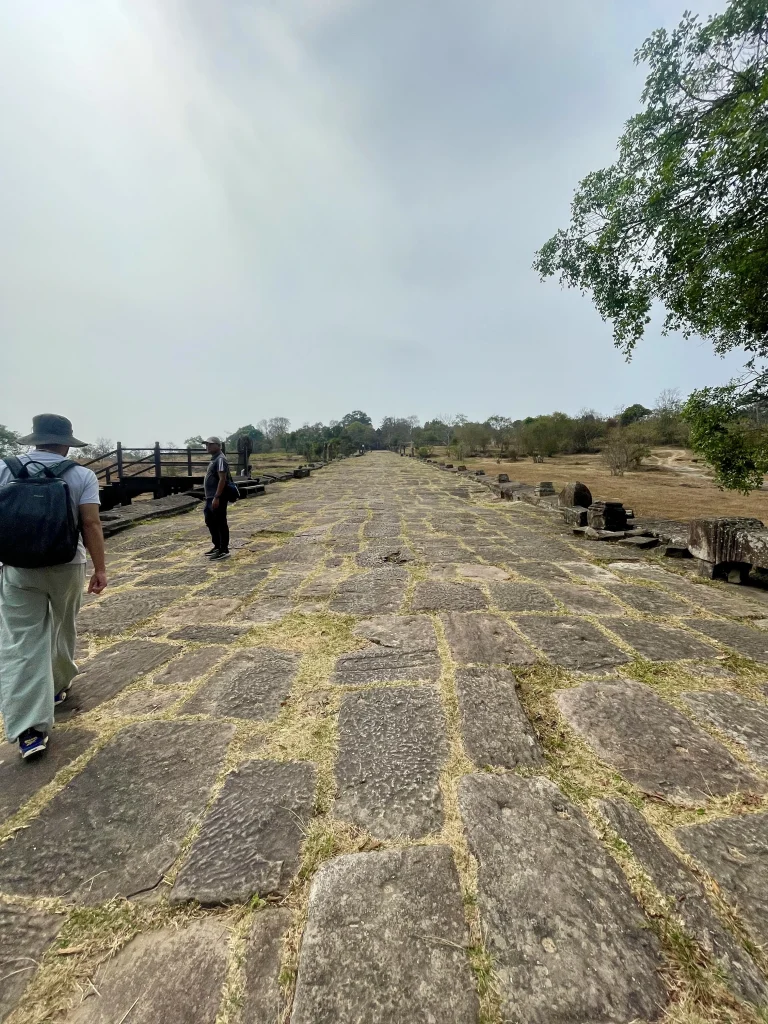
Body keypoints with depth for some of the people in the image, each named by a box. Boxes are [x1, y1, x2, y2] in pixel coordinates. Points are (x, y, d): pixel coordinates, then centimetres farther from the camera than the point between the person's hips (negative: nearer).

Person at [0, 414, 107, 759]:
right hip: (67, 566, -1)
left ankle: (29, 729, 1)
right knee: (62, 629, 22)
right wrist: (100, 568, -7)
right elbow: (91, 525, -13)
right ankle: (59, 685, 43)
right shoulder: (81, 475, -7)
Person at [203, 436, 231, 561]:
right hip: (210, 497, 11)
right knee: (210, 522, 17)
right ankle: (217, 546, 28)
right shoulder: (214, 459, 18)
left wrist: (216, 497, -26)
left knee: (221, 523, -4)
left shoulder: (220, 459, -14)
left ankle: (224, 550, 3)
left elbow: (222, 479, -22)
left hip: (217, 498, -11)